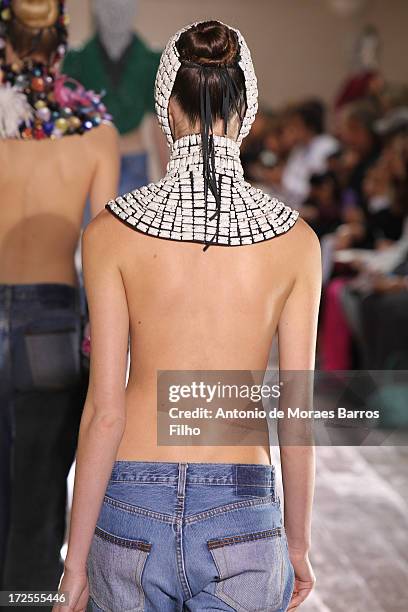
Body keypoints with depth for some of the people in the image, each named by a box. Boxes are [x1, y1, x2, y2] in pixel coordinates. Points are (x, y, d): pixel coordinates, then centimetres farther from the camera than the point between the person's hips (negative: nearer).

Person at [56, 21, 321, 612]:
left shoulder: (112, 231, -7)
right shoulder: (295, 239, -4)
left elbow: (105, 411, -8)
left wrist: (76, 557, 1)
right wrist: (298, 542, 13)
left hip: (131, 516, 0)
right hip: (241, 517, 0)